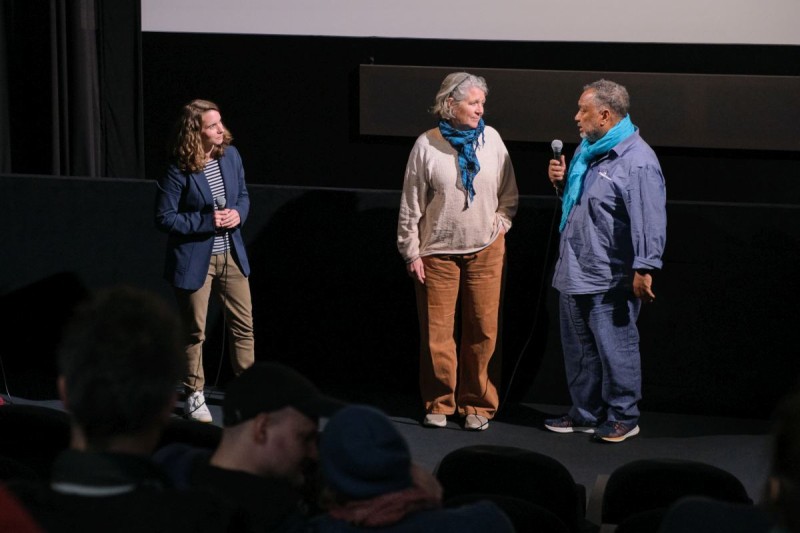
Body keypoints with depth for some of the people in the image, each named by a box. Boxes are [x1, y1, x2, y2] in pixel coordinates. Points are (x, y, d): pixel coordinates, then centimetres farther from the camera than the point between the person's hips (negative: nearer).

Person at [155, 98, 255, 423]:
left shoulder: (230, 156, -1)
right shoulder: (179, 172, -17)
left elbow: (243, 196, 13)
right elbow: (164, 217, -14)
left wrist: (238, 214, -9)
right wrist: (206, 222, -20)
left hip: (231, 254, 5)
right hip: (194, 259, -5)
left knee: (243, 323, 9)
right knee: (195, 331, 7)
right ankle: (194, 394, 21)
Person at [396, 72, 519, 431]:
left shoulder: (491, 138, 1)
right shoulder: (427, 145, -5)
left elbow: (509, 192, 13)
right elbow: (410, 204, 0)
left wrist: (501, 222, 0)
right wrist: (411, 252, -1)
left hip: (486, 250, 2)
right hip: (438, 253, -2)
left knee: (483, 331, 2)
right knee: (437, 332, 3)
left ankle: (477, 405, 14)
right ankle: (439, 404, 17)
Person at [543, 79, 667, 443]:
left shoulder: (637, 160, -17)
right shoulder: (586, 150, 14)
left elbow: (650, 219, -23)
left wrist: (644, 268, -27)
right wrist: (561, 182, 10)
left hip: (610, 279, -9)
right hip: (573, 272, 9)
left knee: (615, 348, -1)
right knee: (579, 348, 15)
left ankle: (623, 417, 10)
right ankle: (585, 413, 26)